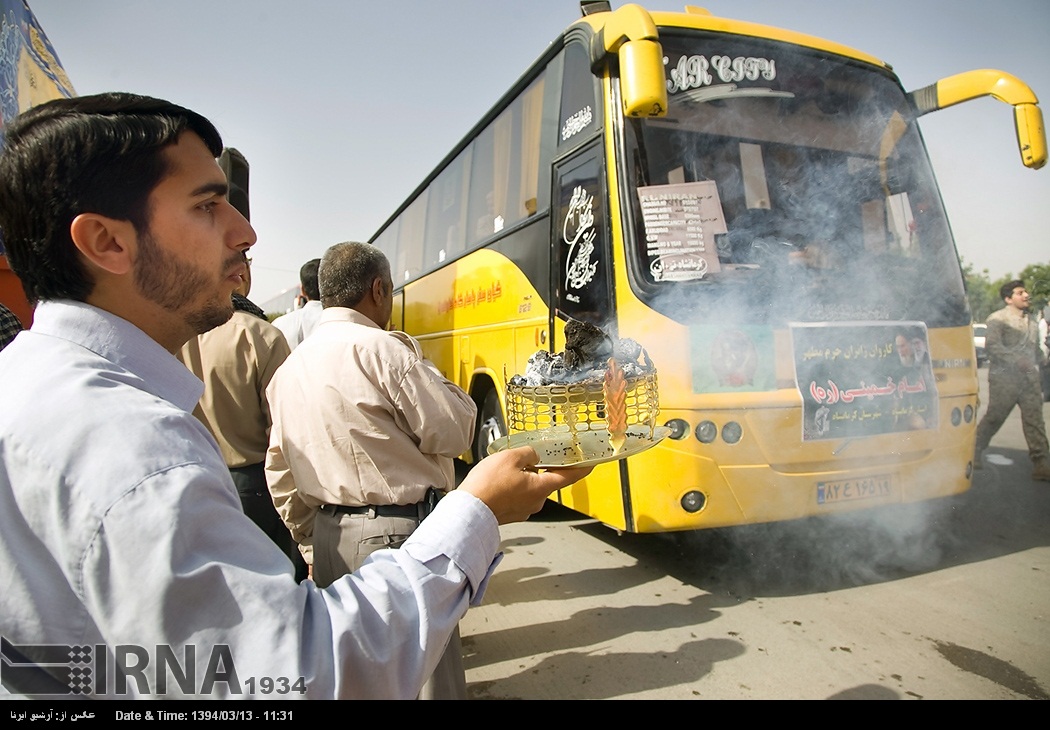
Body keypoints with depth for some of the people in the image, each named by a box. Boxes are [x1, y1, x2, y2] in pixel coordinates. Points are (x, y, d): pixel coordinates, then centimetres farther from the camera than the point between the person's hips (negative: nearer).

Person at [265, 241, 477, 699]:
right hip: (398, 533, -8)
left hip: (329, 538, 8)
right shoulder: (381, 349, -14)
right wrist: (424, 373, 2)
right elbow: (452, 434, -12)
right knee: (429, 673, 6)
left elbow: (280, 473, 12)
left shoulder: (289, 368, 8)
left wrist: (312, 541, 21)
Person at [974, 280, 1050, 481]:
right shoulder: (998, 318, -3)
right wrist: (1015, 360, -21)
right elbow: (992, 345, -16)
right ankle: (974, 453, 16)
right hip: (1004, 379, -6)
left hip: (1029, 379, 6)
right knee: (994, 418, 0)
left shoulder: (1031, 322, 20)